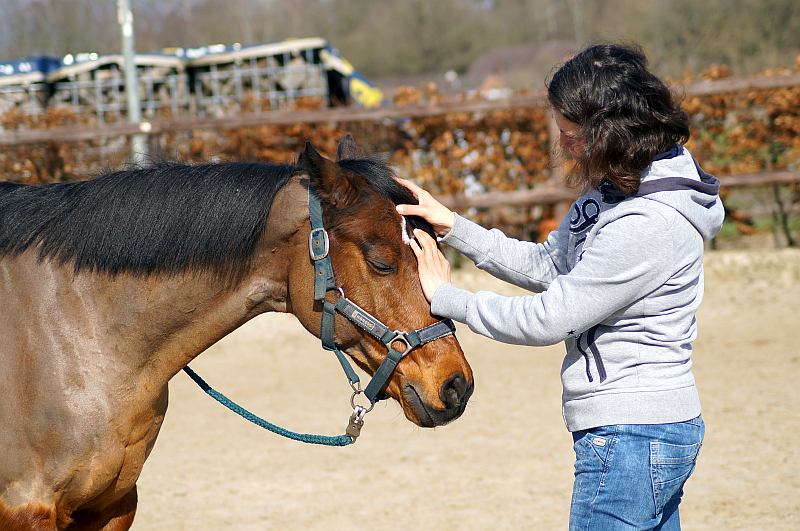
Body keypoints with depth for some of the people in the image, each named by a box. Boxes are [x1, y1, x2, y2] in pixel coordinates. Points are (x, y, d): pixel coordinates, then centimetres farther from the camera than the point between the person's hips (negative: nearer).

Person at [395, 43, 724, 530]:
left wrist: (445, 297, -8)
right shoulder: (615, 190, 5)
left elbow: (547, 320, -20)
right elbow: (546, 266, 16)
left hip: (629, 440, -10)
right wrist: (453, 228, 8)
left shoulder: (648, 225, -25)